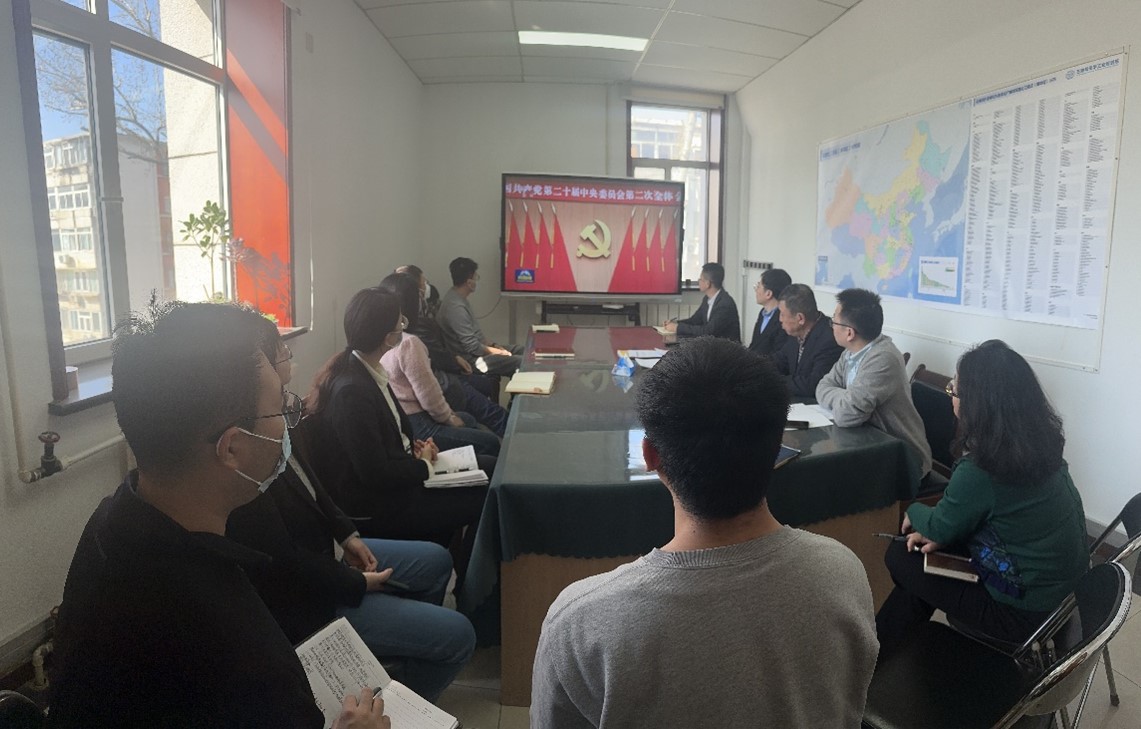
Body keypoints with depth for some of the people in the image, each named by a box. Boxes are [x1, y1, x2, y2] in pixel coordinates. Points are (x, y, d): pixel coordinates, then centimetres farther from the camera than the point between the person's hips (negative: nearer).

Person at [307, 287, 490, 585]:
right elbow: (375, 473, -26)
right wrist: (424, 464, -10)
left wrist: (413, 445, 0)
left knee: (487, 468, 5)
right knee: (483, 502, -7)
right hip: (374, 511, -9)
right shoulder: (352, 391, -28)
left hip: (386, 485, 9)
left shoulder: (366, 371, 1)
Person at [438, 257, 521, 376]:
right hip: (473, 359, -11)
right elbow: (473, 347, -24)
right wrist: (497, 351, -10)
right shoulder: (456, 307, -25)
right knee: (523, 362, -18)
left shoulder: (458, 298, 7)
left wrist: (494, 346, 6)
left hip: (477, 349, 11)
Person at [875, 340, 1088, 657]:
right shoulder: (1039, 441, -5)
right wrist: (933, 529, 1)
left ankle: (881, 648, 30)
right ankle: (886, 638, 30)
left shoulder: (980, 471, -28)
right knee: (922, 554, 16)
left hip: (1027, 612, -7)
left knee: (900, 557, 6)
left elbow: (940, 529, -8)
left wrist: (914, 512, 11)